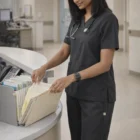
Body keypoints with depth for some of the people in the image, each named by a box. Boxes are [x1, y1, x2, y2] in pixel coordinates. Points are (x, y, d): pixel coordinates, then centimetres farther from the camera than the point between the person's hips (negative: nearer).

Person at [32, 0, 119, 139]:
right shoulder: (76, 19, 8)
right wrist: (44, 67, -8)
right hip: (74, 92, 6)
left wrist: (71, 78, -26)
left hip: (97, 95, -6)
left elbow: (105, 64, -17)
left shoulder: (108, 19, -12)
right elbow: (64, 52, 11)